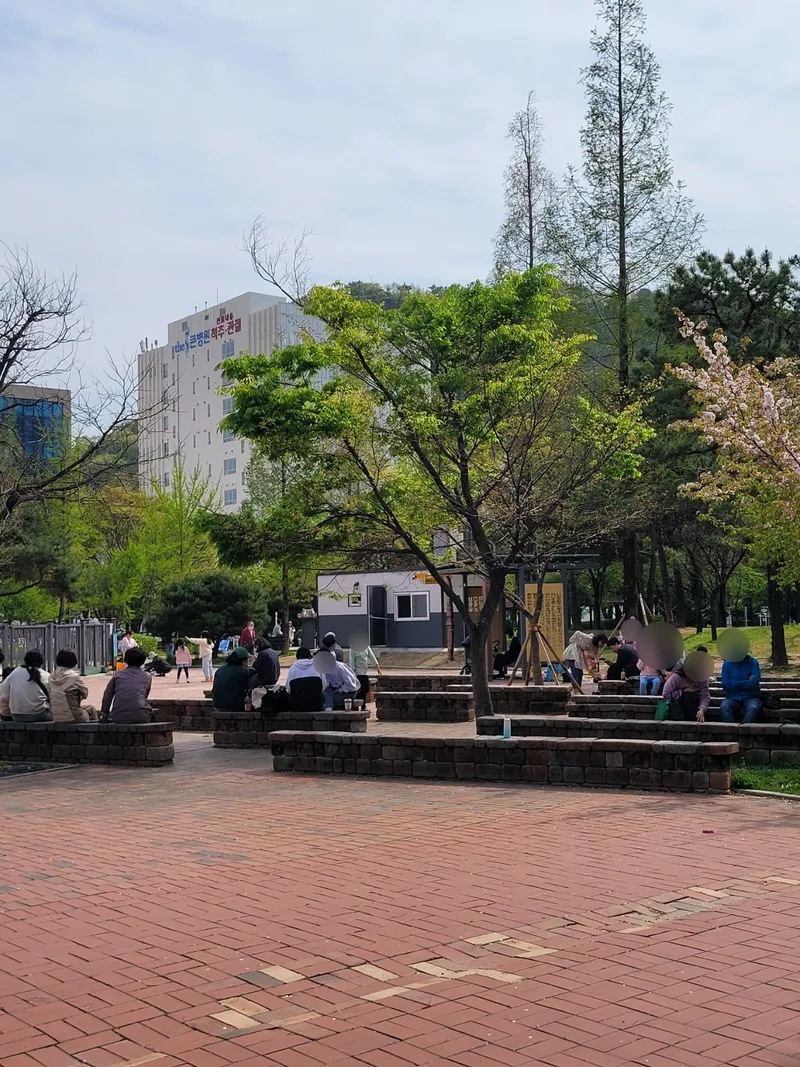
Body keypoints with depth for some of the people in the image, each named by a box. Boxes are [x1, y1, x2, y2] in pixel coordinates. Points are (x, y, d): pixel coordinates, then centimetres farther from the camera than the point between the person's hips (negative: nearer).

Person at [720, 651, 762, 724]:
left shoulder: (753, 662, 4)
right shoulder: (727, 664, 7)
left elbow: (755, 682, -10)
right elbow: (725, 685, -4)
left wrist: (735, 683, -6)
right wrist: (747, 683, -5)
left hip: (750, 697, -1)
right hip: (733, 698, 1)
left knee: (753, 708, -35)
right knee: (724, 707, -32)